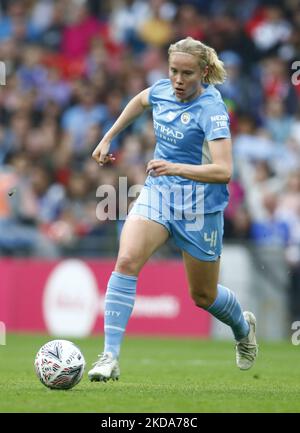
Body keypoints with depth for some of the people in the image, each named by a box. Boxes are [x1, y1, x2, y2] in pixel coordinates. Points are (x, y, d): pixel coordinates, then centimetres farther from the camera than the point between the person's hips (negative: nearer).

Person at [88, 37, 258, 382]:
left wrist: (177, 168, -43)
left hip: (199, 206, -4)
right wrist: (108, 139, 22)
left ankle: (244, 328, 47)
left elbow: (223, 171, -31)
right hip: (158, 193, 4)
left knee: (203, 295, 11)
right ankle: (110, 357, -23)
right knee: (127, 261, -22)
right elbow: (139, 101, 25)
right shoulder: (163, 91, -2)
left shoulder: (212, 110, -21)